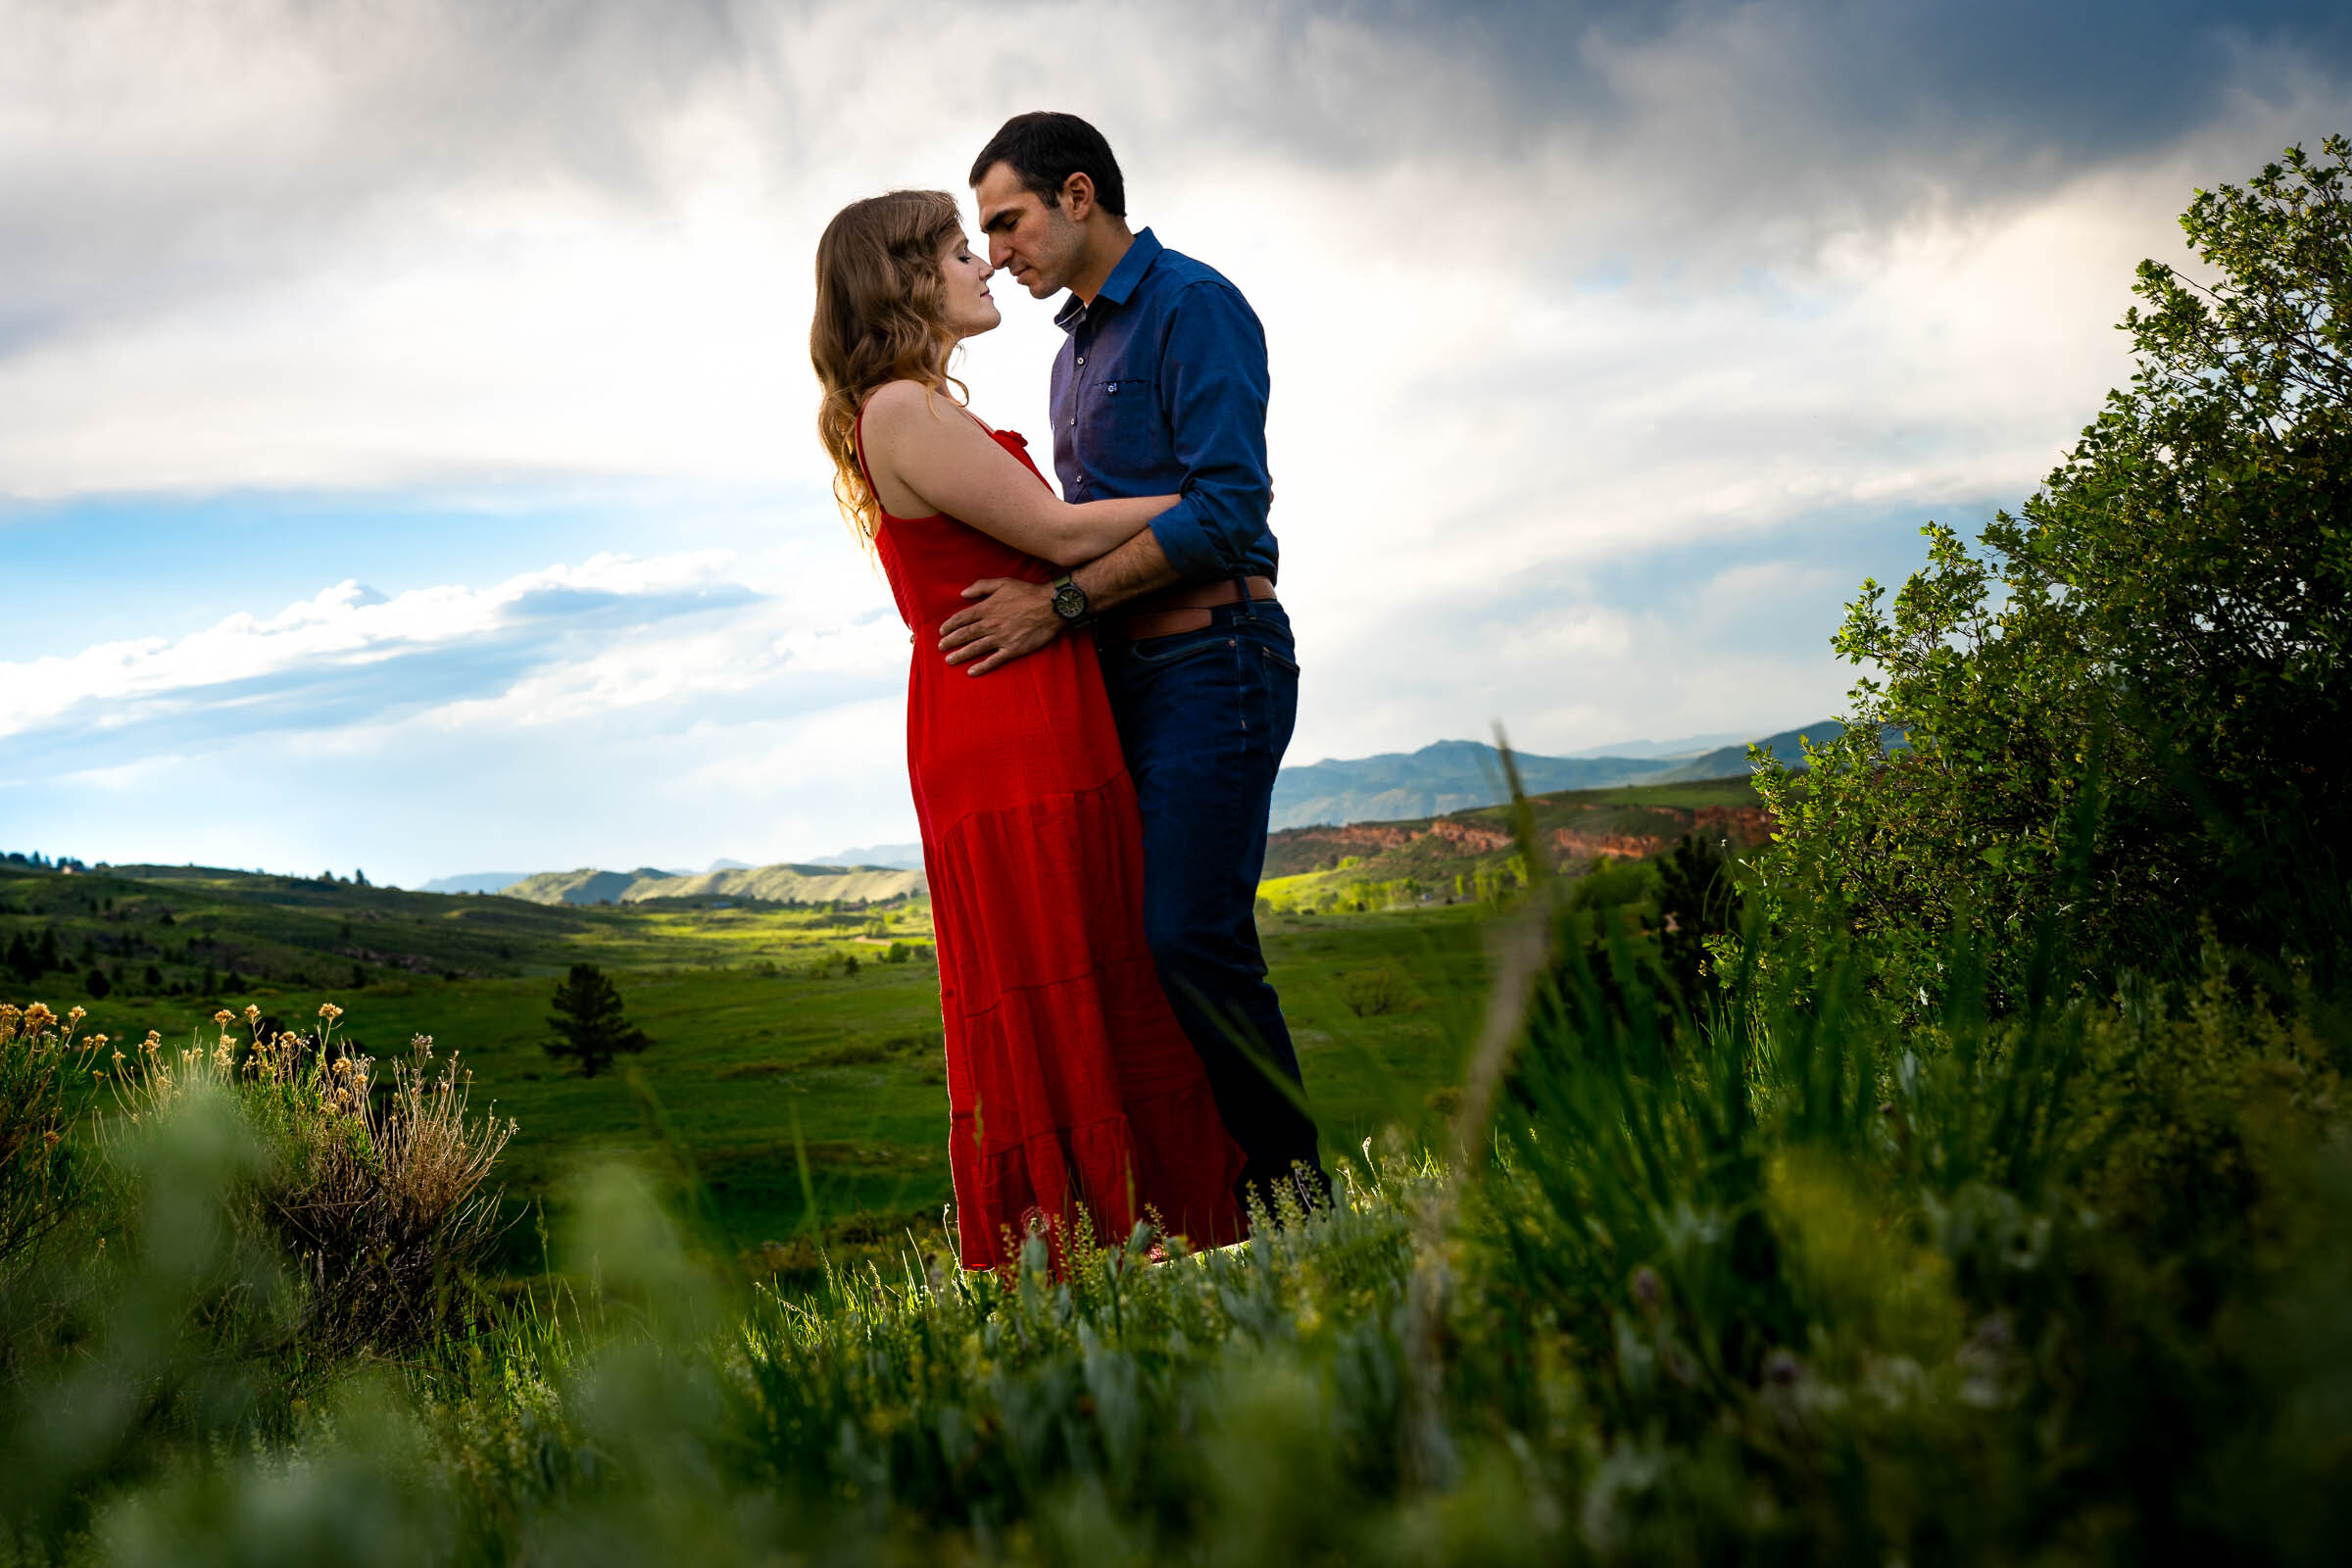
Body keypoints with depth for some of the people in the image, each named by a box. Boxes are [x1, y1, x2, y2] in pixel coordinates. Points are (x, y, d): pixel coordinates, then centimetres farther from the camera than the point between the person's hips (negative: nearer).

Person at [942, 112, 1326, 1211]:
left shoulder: (1192, 304, -6)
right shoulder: (1076, 352, 23)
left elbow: (1226, 508, -17)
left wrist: (1061, 601, -18)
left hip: (1211, 659, -9)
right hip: (1127, 676, 9)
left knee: (1191, 939, -16)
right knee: (1125, 943, 3)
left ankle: (1290, 1187, -7)